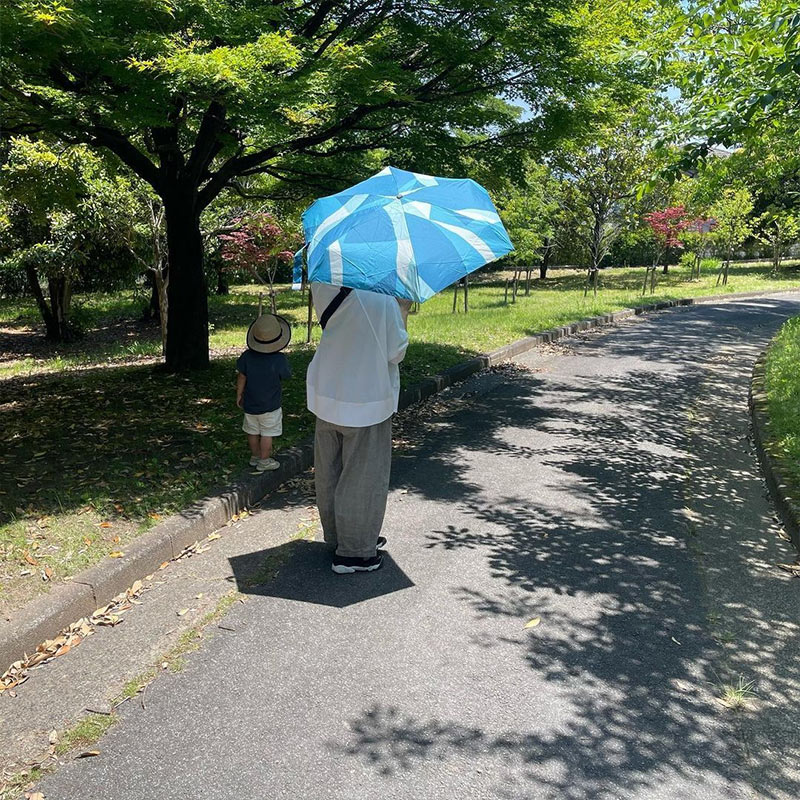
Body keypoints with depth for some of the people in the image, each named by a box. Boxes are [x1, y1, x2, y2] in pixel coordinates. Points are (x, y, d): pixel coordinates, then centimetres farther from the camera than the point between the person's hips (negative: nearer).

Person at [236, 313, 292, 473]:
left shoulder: (247, 356, -10)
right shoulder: (279, 359, -22)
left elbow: (241, 377, -1)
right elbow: (287, 375, -5)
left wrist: (239, 395, 12)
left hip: (250, 405, 4)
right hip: (270, 407, -4)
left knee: (253, 431, 19)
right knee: (267, 434, 8)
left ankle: (255, 456, 34)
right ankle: (264, 461, 17)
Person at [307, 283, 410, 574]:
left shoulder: (324, 289, -6)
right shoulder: (385, 301, -20)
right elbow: (396, 353, -12)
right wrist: (403, 310, -1)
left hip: (326, 395, 6)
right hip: (367, 402, -6)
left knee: (329, 473, 19)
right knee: (363, 478, 8)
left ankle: (336, 538, 37)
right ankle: (354, 552, 19)